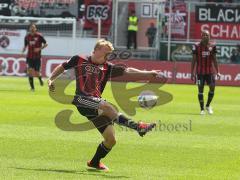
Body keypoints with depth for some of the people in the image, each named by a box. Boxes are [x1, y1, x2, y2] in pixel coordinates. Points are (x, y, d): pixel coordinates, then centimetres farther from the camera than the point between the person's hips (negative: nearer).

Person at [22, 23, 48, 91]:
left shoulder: (39, 36, -6)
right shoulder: (27, 37, 3)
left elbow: (45, 44, 1)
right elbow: (25, 46, 14)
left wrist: (40, 48, -15)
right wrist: (23, 50, -6)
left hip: (37, 57, -2)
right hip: (29, 57, 2)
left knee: (36, 73, -3)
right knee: (30, 70, -15)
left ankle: (40, 78, 36)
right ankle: (32, 87, -5)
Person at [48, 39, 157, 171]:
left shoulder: (107, 68, 17)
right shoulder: (79, 60, 9)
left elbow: (126, 71, 10)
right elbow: (62, 67, 21)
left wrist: (147, 73, 1)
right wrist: (51, 80, 8)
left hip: (96, 104, 5)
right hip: (82, 99, -5)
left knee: (111, 139, -2)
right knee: (107, 107, -34)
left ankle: (95, 162, 22)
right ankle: (137, 127, -39)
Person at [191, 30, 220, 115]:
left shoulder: (212, 46, 5)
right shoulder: (197, 46, -2)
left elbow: (214, 59, 10)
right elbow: (194, 60, 1)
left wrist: (217, 71, 5)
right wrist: (192, 73, -2)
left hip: (210, 71, 2)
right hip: (200, 72, -2)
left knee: (212, 87, -6)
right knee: (200, 89, -1)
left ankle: (208, 106, 15)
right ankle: (202, 109, 7)